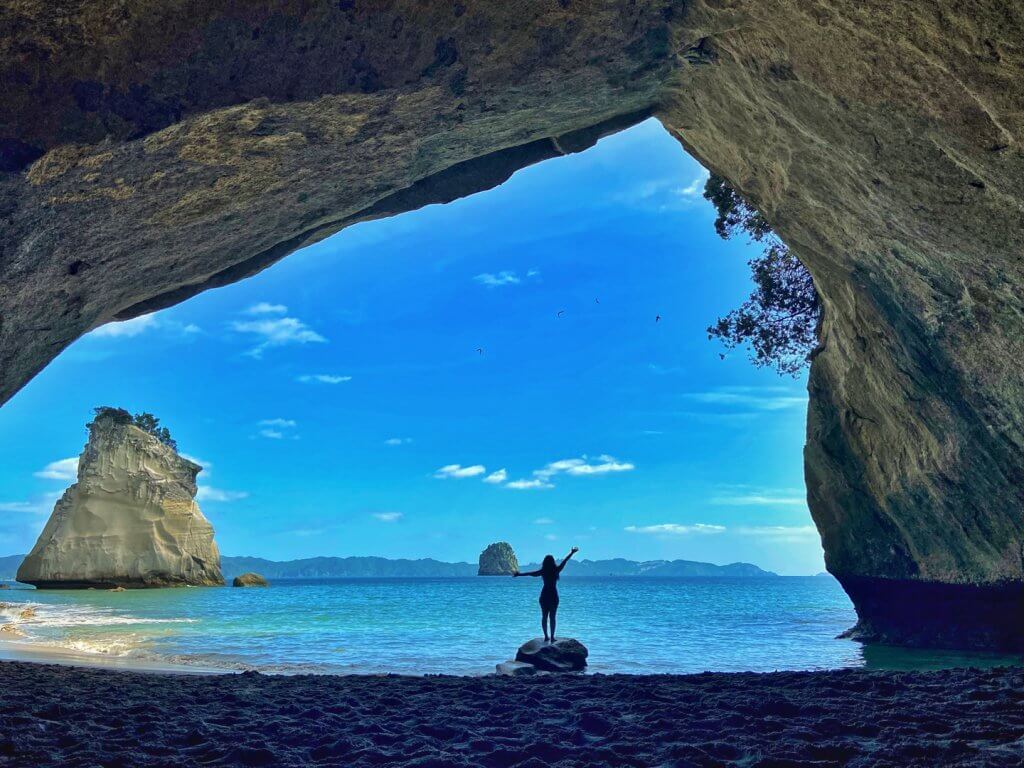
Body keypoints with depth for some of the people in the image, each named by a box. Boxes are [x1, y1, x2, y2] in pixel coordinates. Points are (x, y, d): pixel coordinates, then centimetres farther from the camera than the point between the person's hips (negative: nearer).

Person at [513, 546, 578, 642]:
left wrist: (519, 574, 1)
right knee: (552, 617, 1)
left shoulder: (543, 571, -4)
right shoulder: (556, 570, -6)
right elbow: (564, 561, 2)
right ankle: (552, 637, -1)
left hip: (544, 595, 2)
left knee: (544, 616, 8)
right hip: (553, 595, -1)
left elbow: (531, 573, -5)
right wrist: (571, 553, 11)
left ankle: (546, 636, 9)